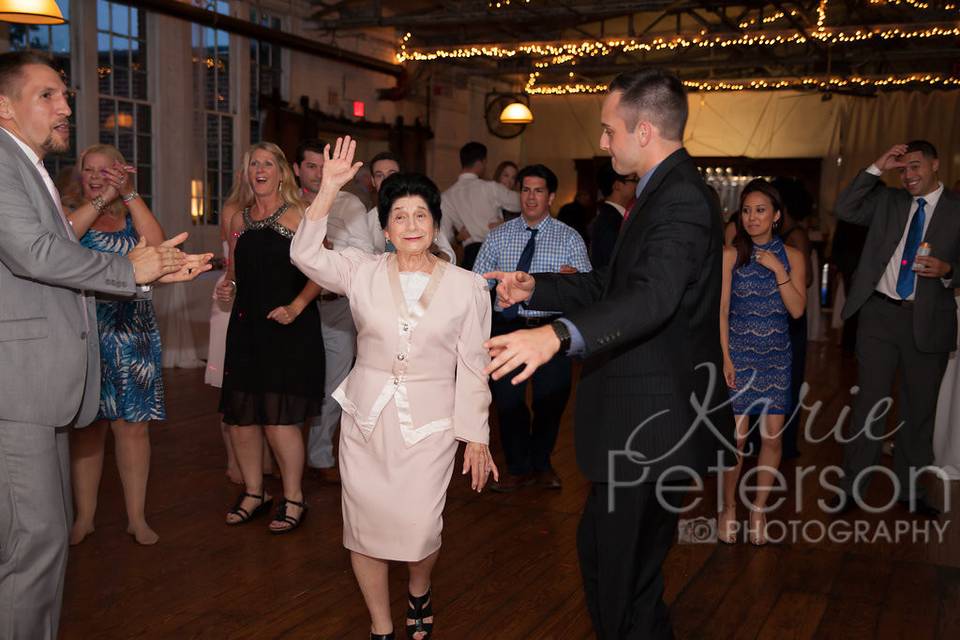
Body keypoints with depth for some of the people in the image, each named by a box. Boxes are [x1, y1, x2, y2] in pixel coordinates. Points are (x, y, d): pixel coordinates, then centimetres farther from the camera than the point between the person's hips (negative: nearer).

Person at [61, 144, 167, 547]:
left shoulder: (133, 215, 11)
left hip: (131, 335, 1)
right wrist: (100, 199, -15)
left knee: (133, 424, 3)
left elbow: (157, 245, -11)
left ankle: (137, 517, 13)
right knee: (85, 426, 5)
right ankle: (84, 517, 18)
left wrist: (129, 194, -13)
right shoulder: (70, 209, 6)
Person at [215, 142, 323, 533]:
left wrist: (296, 306, -19)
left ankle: (293, 498, 11)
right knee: (240, 415, 5)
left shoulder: (298, 215, -2)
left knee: (278, 416, -6)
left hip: (289, 329, -5)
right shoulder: (239, 220, 15)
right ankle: (253, 493, 23)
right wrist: (227, 288, 5)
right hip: (245, 326, 6)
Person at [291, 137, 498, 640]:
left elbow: (473, 367, 1)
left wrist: (476, 436, 1)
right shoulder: (363, 272, 1)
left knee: (419, 530, -4)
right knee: (365, 528, 6)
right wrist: (329, 187, -19)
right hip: (365, 419, 2)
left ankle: (418, 592, 33)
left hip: (429, 424, -1)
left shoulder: (466, 286, -1)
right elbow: (306, 254, -14)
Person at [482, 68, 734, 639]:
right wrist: (535, 288, 9)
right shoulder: (668, 191, 14)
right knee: (606, 552, 21)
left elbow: (654, 296, -37)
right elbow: (612, 284, 20)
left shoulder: (681, 199, -19)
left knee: (621, 574, 0)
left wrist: (558, 335, -50)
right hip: (645, 417, 11)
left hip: (652, 421, -11)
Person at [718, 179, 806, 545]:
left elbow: (797, 309, -4)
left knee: (773, 436, 3)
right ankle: (728, 508, 15)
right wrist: (725, 357, -10)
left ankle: (759, 508, 19)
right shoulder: (730, 255, -2)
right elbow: (721, 310, -4)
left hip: (776, 355, 2)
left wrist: (778, 270, -13)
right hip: (739, 353, -2)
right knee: (736, 437, -4)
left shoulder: (792, 256, 4)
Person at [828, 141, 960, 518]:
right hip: (880, 315, 0)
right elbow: (844, 210, -4)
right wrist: (877, 168, -7)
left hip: (928, 322, 0)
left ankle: (909, 489, 25)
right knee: (869, 402, 4)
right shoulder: (888, 201, 9)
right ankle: (852, 487, 12)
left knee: (920, 407, 10)